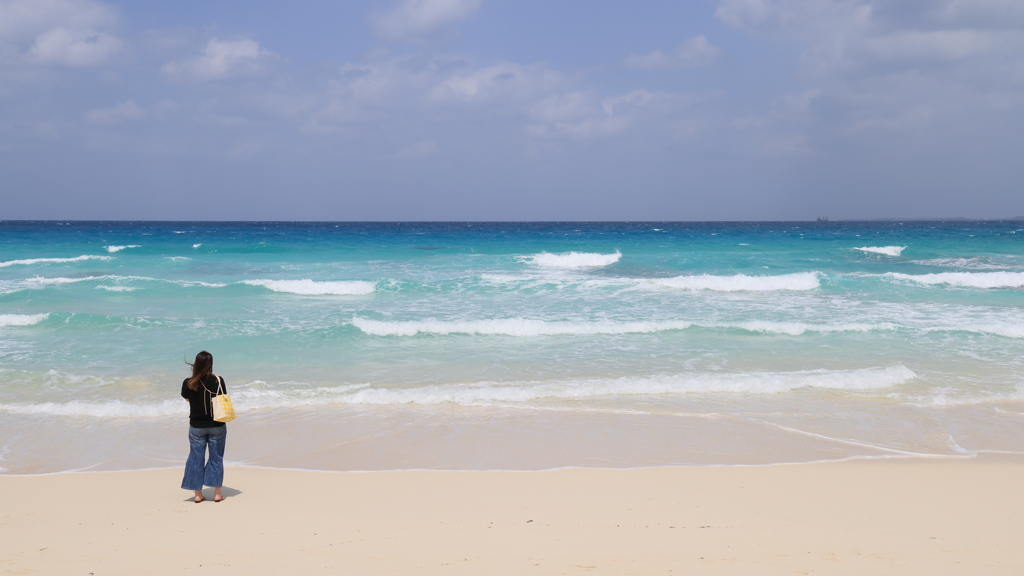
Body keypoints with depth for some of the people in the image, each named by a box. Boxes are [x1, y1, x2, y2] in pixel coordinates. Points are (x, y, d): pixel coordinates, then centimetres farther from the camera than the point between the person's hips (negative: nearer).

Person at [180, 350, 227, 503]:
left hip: (196, 426, 1)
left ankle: (198, 494, 15)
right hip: (216, 426, -1)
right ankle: (217, 493, 13)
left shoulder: (188, 383, -9)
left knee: (196, 458, 11)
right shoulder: (217, 380, -13)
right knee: (216, 458, 10)